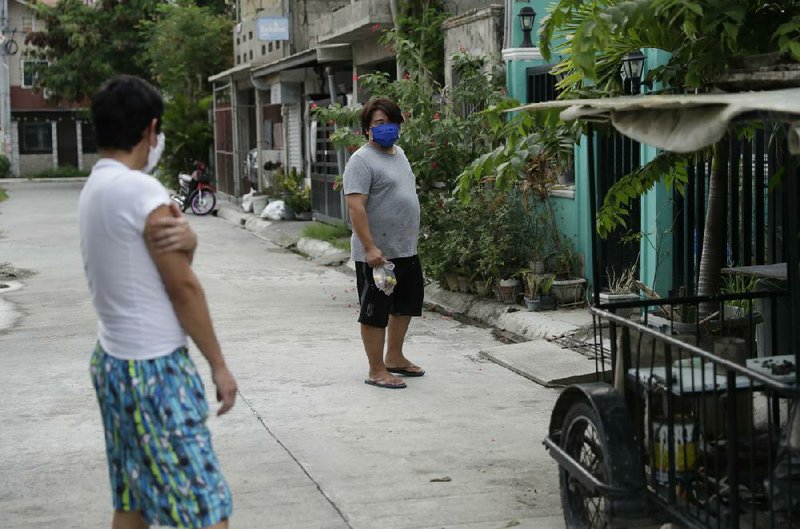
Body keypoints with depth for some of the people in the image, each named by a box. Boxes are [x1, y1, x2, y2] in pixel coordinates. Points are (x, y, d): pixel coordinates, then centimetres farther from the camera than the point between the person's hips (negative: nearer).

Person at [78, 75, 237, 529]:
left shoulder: (95, 189, 9)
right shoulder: (141, 190, -18)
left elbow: (178, 263, 5)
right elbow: (184, 288, -15)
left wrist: (185, 239, -18)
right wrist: (219, 365, -7)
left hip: (113, 360, 10)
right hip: (155, 369, -9)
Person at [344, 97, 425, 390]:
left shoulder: (399, 154, 14)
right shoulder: (362, 160, -14)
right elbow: (356, 207, -21)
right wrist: (370, 248, -27)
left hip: (406, 250, 9)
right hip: (377, 254, -9)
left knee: (405, 305, 19)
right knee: (375, 312, 0)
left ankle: (394, 357, 34)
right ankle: (377, 370, 8)